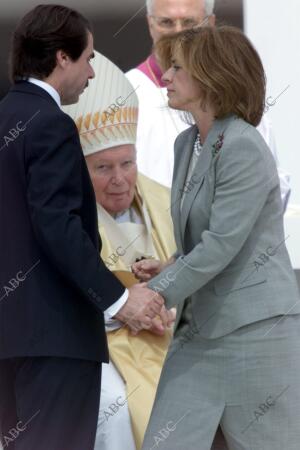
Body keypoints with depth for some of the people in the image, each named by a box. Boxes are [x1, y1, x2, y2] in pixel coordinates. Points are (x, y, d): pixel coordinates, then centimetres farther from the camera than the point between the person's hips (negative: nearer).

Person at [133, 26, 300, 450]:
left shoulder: (244, 149, -15)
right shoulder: (187, 144, 12)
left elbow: (222, 244, -20)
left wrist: (156, 294, -16)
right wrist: (171, 269, 4)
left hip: (255, 332, -9)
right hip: (200, 328, 9)